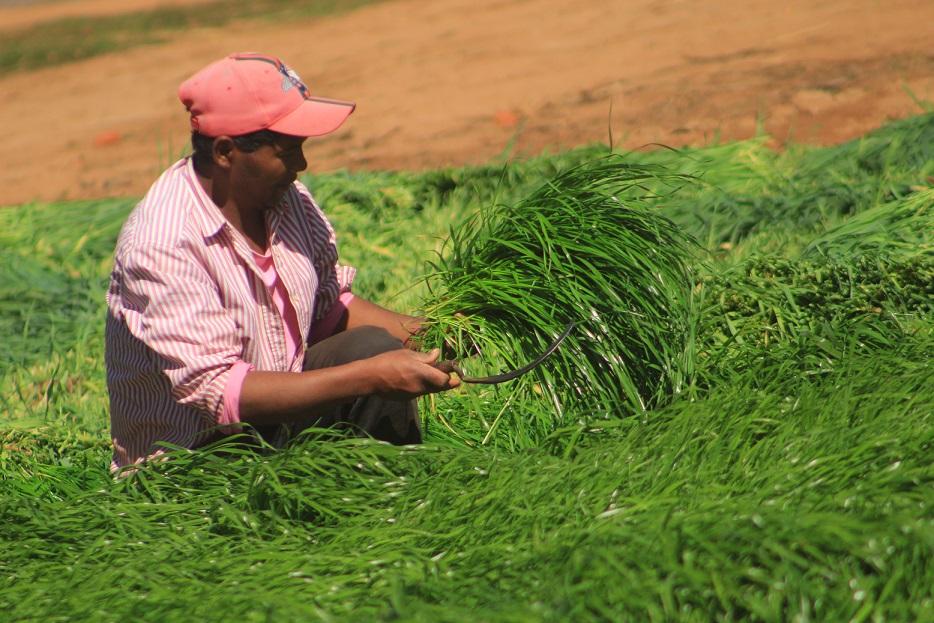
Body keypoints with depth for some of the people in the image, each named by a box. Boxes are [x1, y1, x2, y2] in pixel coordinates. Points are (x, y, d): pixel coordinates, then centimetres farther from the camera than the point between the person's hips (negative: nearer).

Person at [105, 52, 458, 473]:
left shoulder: (289, 201, -2)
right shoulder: (161, 244, -26)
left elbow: (330, 308, 11)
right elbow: (216, 390, -30)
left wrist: (419, 332, -8)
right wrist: (370, 376, -32)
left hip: (275, 404, 8)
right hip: (192, 451, -7)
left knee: (371, 345, -13)